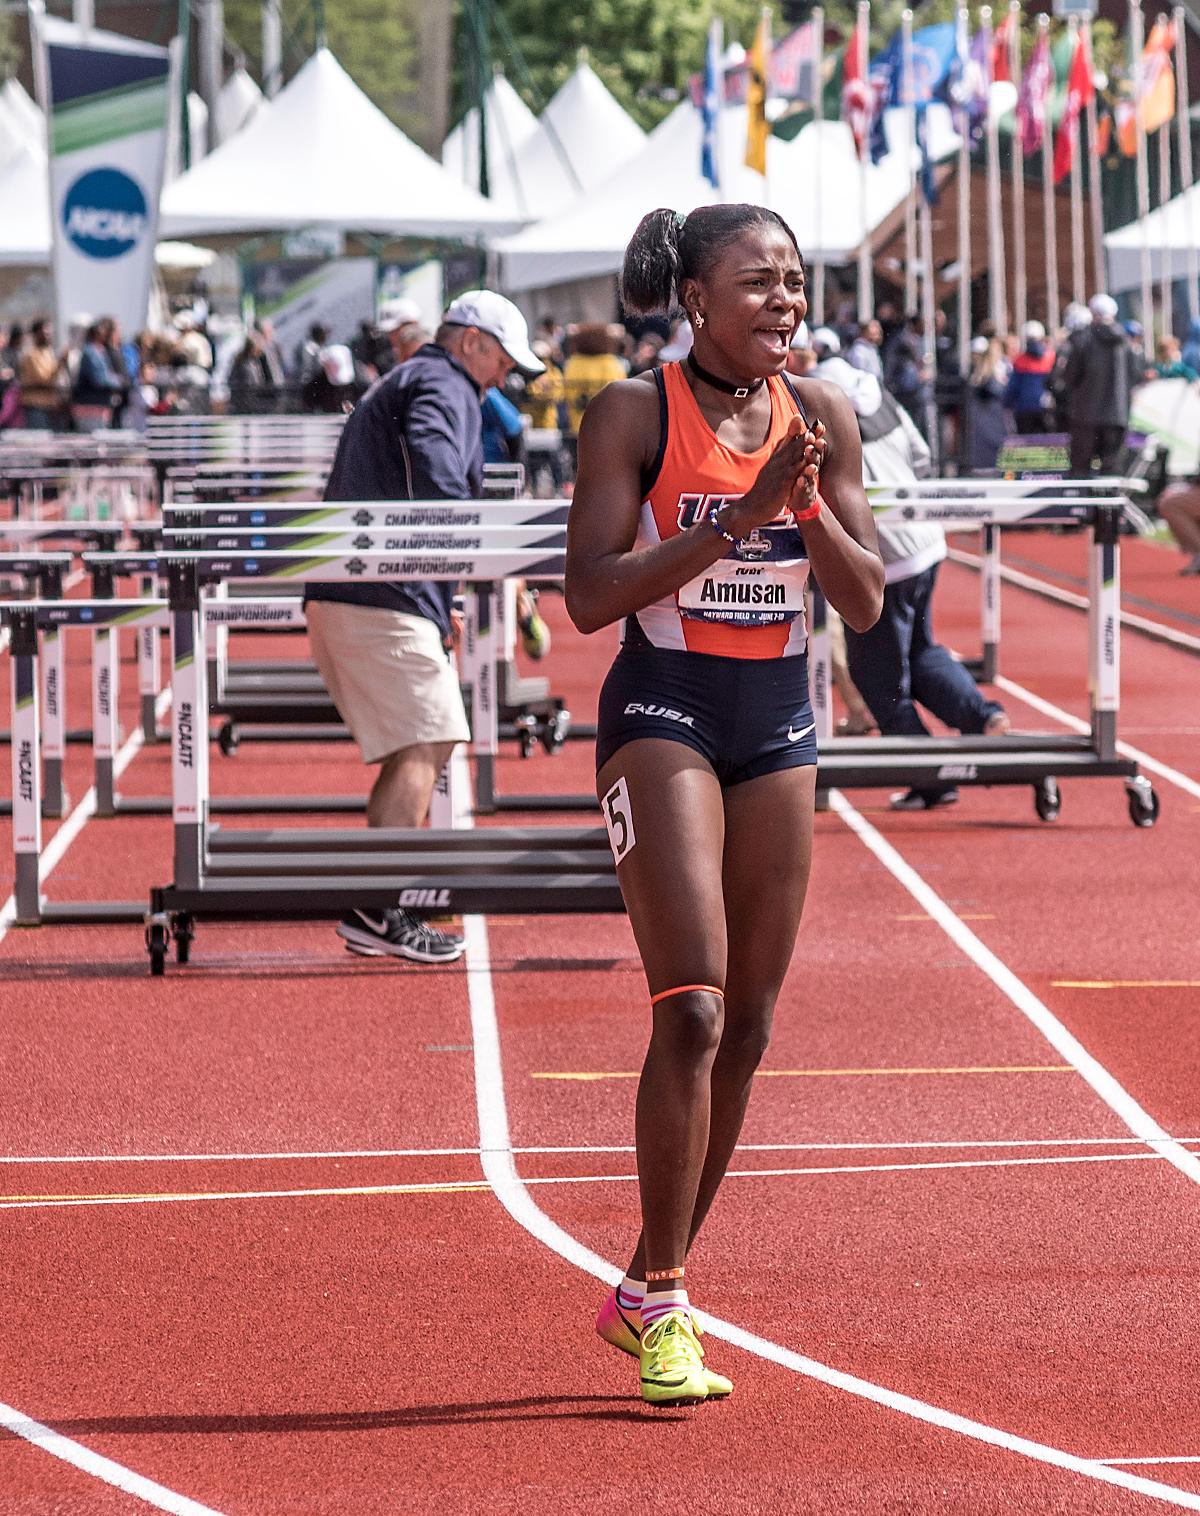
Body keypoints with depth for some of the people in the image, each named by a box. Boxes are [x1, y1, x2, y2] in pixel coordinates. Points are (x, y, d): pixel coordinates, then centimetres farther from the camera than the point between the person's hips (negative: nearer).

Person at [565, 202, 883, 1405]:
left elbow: (865, 602, 4)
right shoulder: (635, 414, -8)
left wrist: (808, 503, -14)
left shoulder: (820, 416, 5)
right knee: (691, 1010, -16)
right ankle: (661, 1301, -7)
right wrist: (741, 512, -21)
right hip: (662, 713, -5)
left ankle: (647, 1289, 20)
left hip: (778, 726, 6)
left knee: (745, 1029, 7)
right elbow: (590, 594, -15)